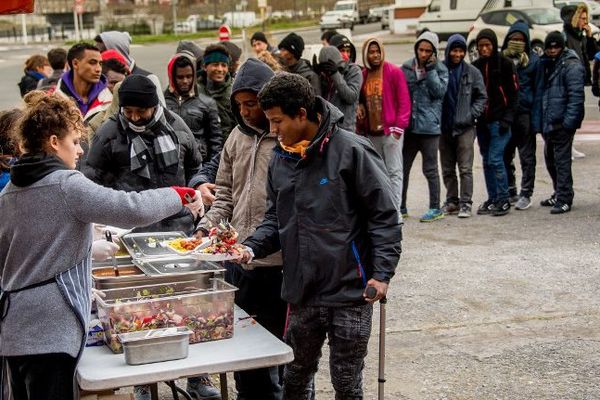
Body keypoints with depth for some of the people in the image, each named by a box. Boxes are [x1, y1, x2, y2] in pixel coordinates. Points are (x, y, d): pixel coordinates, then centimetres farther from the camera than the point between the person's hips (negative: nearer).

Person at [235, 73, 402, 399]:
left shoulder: (351, 151, -13)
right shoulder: (280, 159, 7)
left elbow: (384, 215, -10)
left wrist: (382, 273, -15)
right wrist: (253, 247, -3)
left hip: (350, 293, -6)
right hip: (302, 294, 6)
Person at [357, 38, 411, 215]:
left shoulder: (394, 72, -4)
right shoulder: (363, 75, 11)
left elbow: (404, 100, -6)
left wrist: (399, 126, -11)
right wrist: (360, 108, 0)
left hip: (390, 130, -5)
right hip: (371, 132, 5)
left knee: (394, 171, -5)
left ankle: (395, 211, -4)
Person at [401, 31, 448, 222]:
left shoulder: (440, 69, 0)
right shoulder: (406, 67, 8)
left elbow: (439, 91, -13)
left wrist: (430, 70, -15)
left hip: (429, 126, -4)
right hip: (409, 125, 4)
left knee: (430, 170, 1)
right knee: (402, 168, 9)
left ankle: (435, 208, 11)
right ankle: (400, 206, 20)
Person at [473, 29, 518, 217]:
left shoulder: (505, 64, -3)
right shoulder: (476, 66, 12)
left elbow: (513, 93, -5)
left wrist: (507, 118, -11)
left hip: (499, 121, -5)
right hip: (482, 121, 6)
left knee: (495, 159, -11)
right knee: (487, 161, 9)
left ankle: (503, 200, -1)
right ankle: (492, 198, 17)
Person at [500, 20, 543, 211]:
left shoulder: (533, 60, -3)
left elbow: (538, 90, -4)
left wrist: (536, 119, -11)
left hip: (524, 113, -3)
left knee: (527, 156, 4)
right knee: (505, 155, 10)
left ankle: (526, 194, 12)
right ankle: (510, 192, 22)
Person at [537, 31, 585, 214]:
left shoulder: (571, 66, -11)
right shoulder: (547, 64, 16)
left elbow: (576, 96, -18)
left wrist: (569, 121, -22)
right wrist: (541, 120, 14)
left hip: (562, 123, -9)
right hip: (548, 122, 9)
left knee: (562, 160, -8)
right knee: (550, 159, 17)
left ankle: (564, 199, -3)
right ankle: (558, 194, 30)